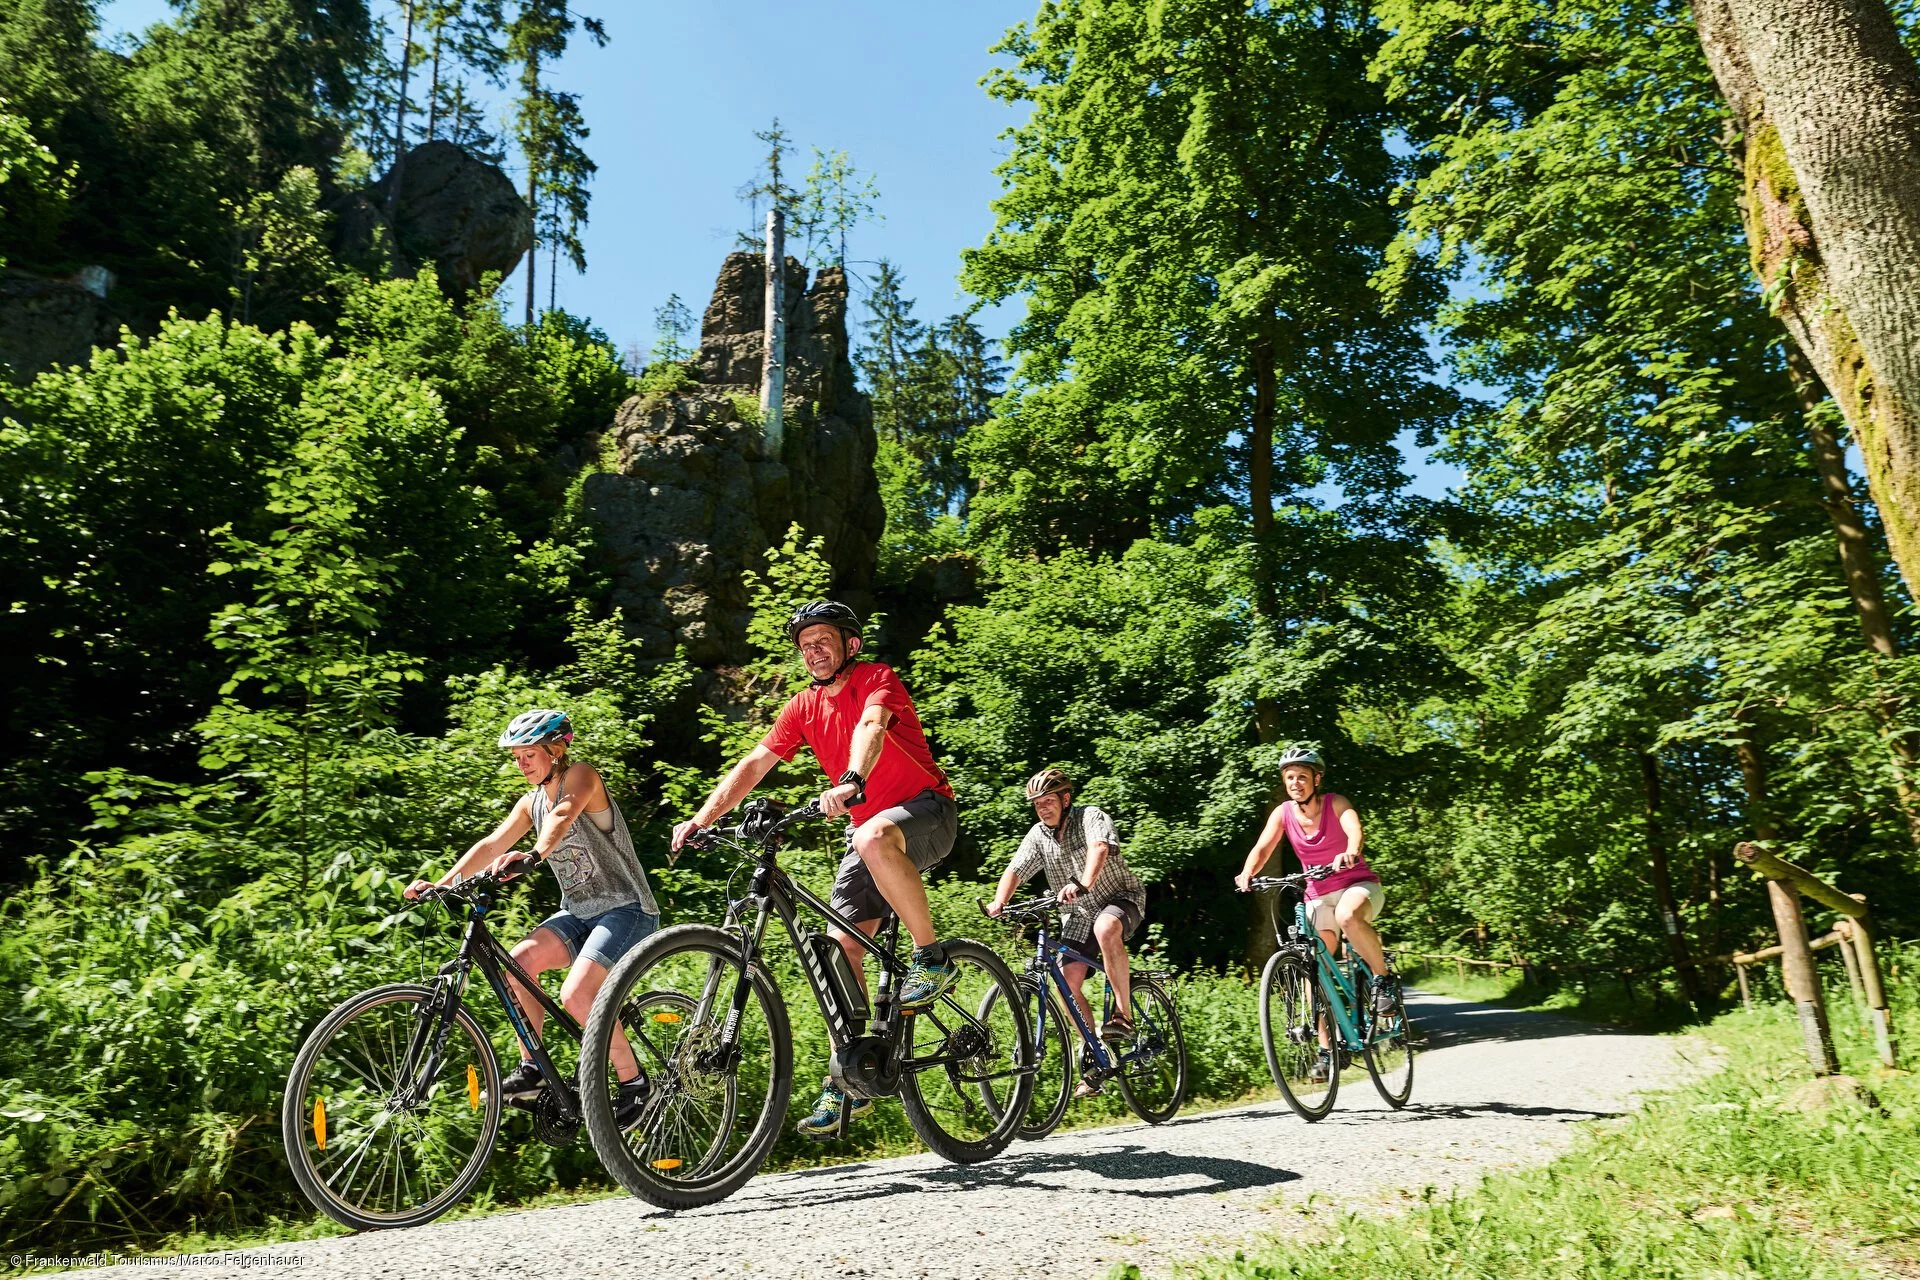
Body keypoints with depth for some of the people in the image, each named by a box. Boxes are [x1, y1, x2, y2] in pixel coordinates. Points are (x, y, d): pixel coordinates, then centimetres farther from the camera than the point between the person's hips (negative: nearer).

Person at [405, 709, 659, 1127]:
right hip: (578, 911, 7)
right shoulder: (531, 802, 10)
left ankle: (632, 1080, -5)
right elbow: (491, 845, 2)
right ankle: (532, 1070, 0)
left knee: (576, 994, -24)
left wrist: (533, 856, -52)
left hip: (626, 908, -7)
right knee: (519, 961, -16)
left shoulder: (581, 776, -12)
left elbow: (563, 816, -33)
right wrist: (442, 883, -12)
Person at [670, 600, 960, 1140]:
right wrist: (702, 820, -13)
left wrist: (851, 782, -50)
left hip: (927, 810, -6)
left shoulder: (877, 678, -9)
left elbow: (872, 725, -30)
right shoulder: (803, 707, 7)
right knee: (841, 945, -3)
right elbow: (754, 763, 0)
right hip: (866, 827, 6)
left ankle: (932, 958, -21)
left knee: (873, 838, -39)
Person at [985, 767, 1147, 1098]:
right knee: (1068, 981, -10)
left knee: (1106, 929, -39)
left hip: (1121, 897, -5)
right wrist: (999, 902, -29)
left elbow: (1099, 849, -36)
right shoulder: (1038, 835, -1)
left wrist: (1082, 884, -54)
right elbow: (1015, 870, -10)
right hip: (1078, 913, 5)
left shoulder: (1091, 817, -16)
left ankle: (1124, 1015, -29)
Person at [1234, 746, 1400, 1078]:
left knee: (1347, 917, -39)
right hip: (1319, 897, 4)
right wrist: (1247, 873, -36)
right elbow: (1262, 848, -15)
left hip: (1359, 885, -4)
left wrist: (1350, 853, -54)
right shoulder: (1283, 813, -4)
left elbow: (1355, 829, -31)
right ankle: (1327, 1047, 5)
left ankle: (1384, 976, -14)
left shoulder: (1335, 803, -12)